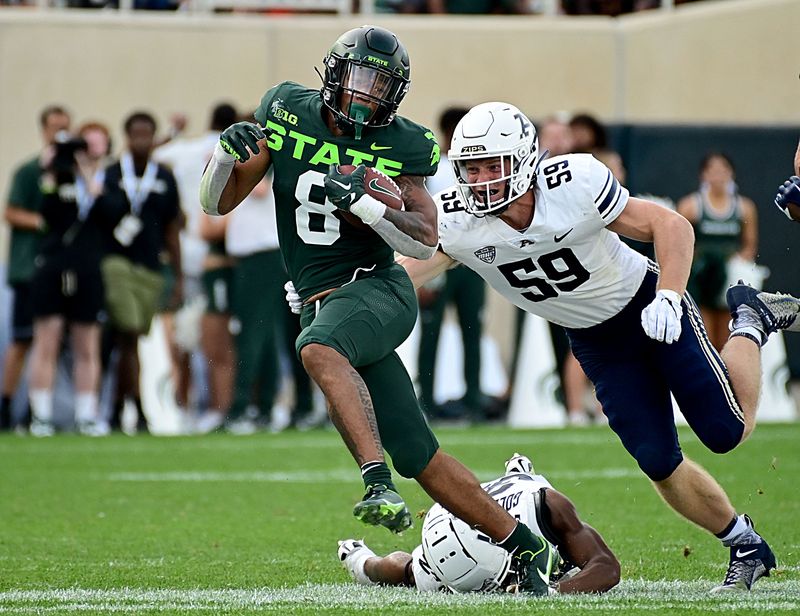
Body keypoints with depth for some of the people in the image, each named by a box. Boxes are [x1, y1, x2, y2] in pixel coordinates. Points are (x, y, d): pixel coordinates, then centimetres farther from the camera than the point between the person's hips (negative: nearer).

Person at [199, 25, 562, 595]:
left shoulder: (400, 146, -2)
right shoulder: (287, 114, 6)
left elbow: (427, 241, -6)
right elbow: (218, 203, 8)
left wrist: (364, 203, -20)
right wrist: (229, 153, -13)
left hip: (375, 288, -4)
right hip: (324, 304, 4)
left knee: (319, 350, -39)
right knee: (420, 458, 3)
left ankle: (380, 483, -45)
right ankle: (522, 544, 13)